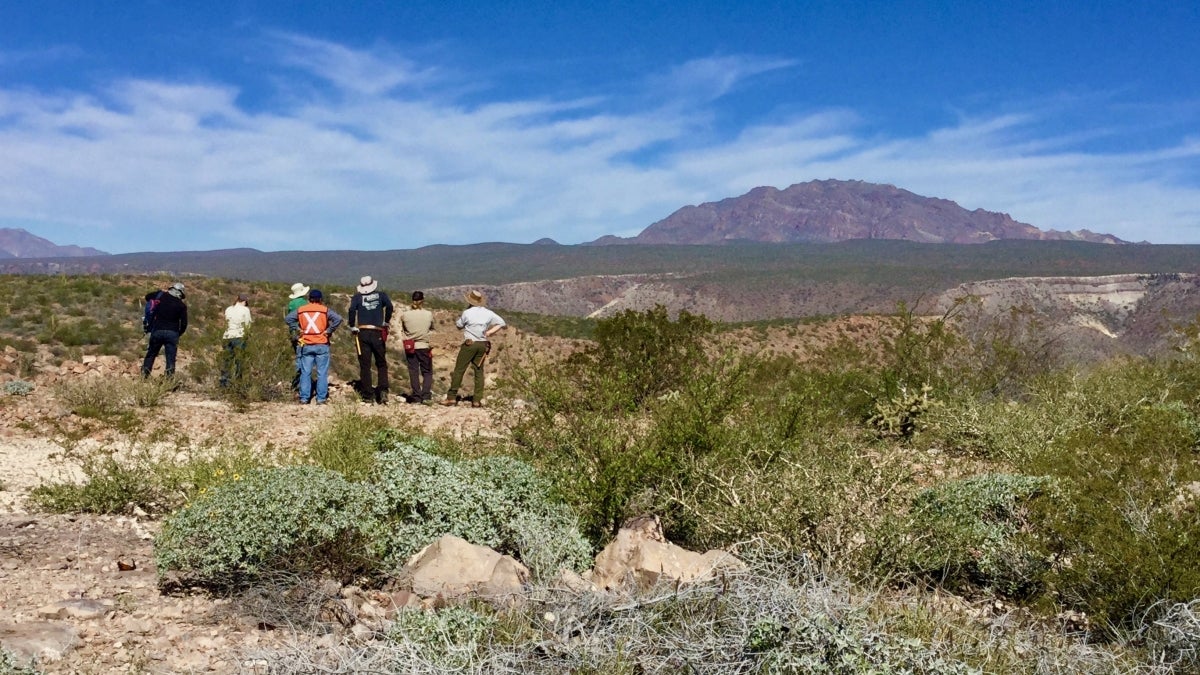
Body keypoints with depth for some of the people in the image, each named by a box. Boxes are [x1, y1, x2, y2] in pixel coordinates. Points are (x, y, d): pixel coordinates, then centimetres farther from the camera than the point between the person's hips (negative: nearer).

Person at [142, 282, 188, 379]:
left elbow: (147, 296, 24)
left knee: (151, 354, 15)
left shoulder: (160, 295, 5)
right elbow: (184, 324, -1)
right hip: (172, 333, -2)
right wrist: (178, 334, 15)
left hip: (157, 331, 2)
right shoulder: (181, 305, 0)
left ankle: (144, 376, 13)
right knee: (171, 359, 0)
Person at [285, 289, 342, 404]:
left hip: (306, 345, 2)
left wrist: (297, 329, 1)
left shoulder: (300, 310, 5)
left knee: (305, 372, 8)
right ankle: (321, 398, 1)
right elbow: (338, 319, -14)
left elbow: (288, 318, -2)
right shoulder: (325, 310, -2)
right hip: (322, 345, -2)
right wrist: (329, 331, -7)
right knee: (322, 373, 2)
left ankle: (304, 398, 7)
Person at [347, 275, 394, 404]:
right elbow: (389, 305, -10)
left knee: (364, 366, 4)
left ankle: (368, 396, 3)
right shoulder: (381, 295, 6)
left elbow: (351, 310, -13)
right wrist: (386, 321, 3)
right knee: (381, 364, 12)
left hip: (362, 334, 0)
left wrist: (352, 327, -3)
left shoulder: (357, 297, 5)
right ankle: (383, 390, -6)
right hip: (378, 334, 0)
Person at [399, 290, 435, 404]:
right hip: (424, 346, -1)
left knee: (413, 372, 8)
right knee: (427, 372, 9)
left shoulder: (405, 314, -6)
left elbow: (402, 331, 5)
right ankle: (426, 395, -4)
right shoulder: (429, 314, -8)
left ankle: (416, 396, 8)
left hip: (410, 347, 1)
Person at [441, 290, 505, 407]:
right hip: (483, 344, 4)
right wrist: (489, 333, 7)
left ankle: (452, 397, 2)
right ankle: (477, 400, 6)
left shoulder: (467, 312, -9)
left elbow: (459, 325, 4)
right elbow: (502, 324, 7)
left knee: (459, 370, 2)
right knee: (479, 371, 9)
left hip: (469, 344, -4)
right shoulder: (488, 313, 3)